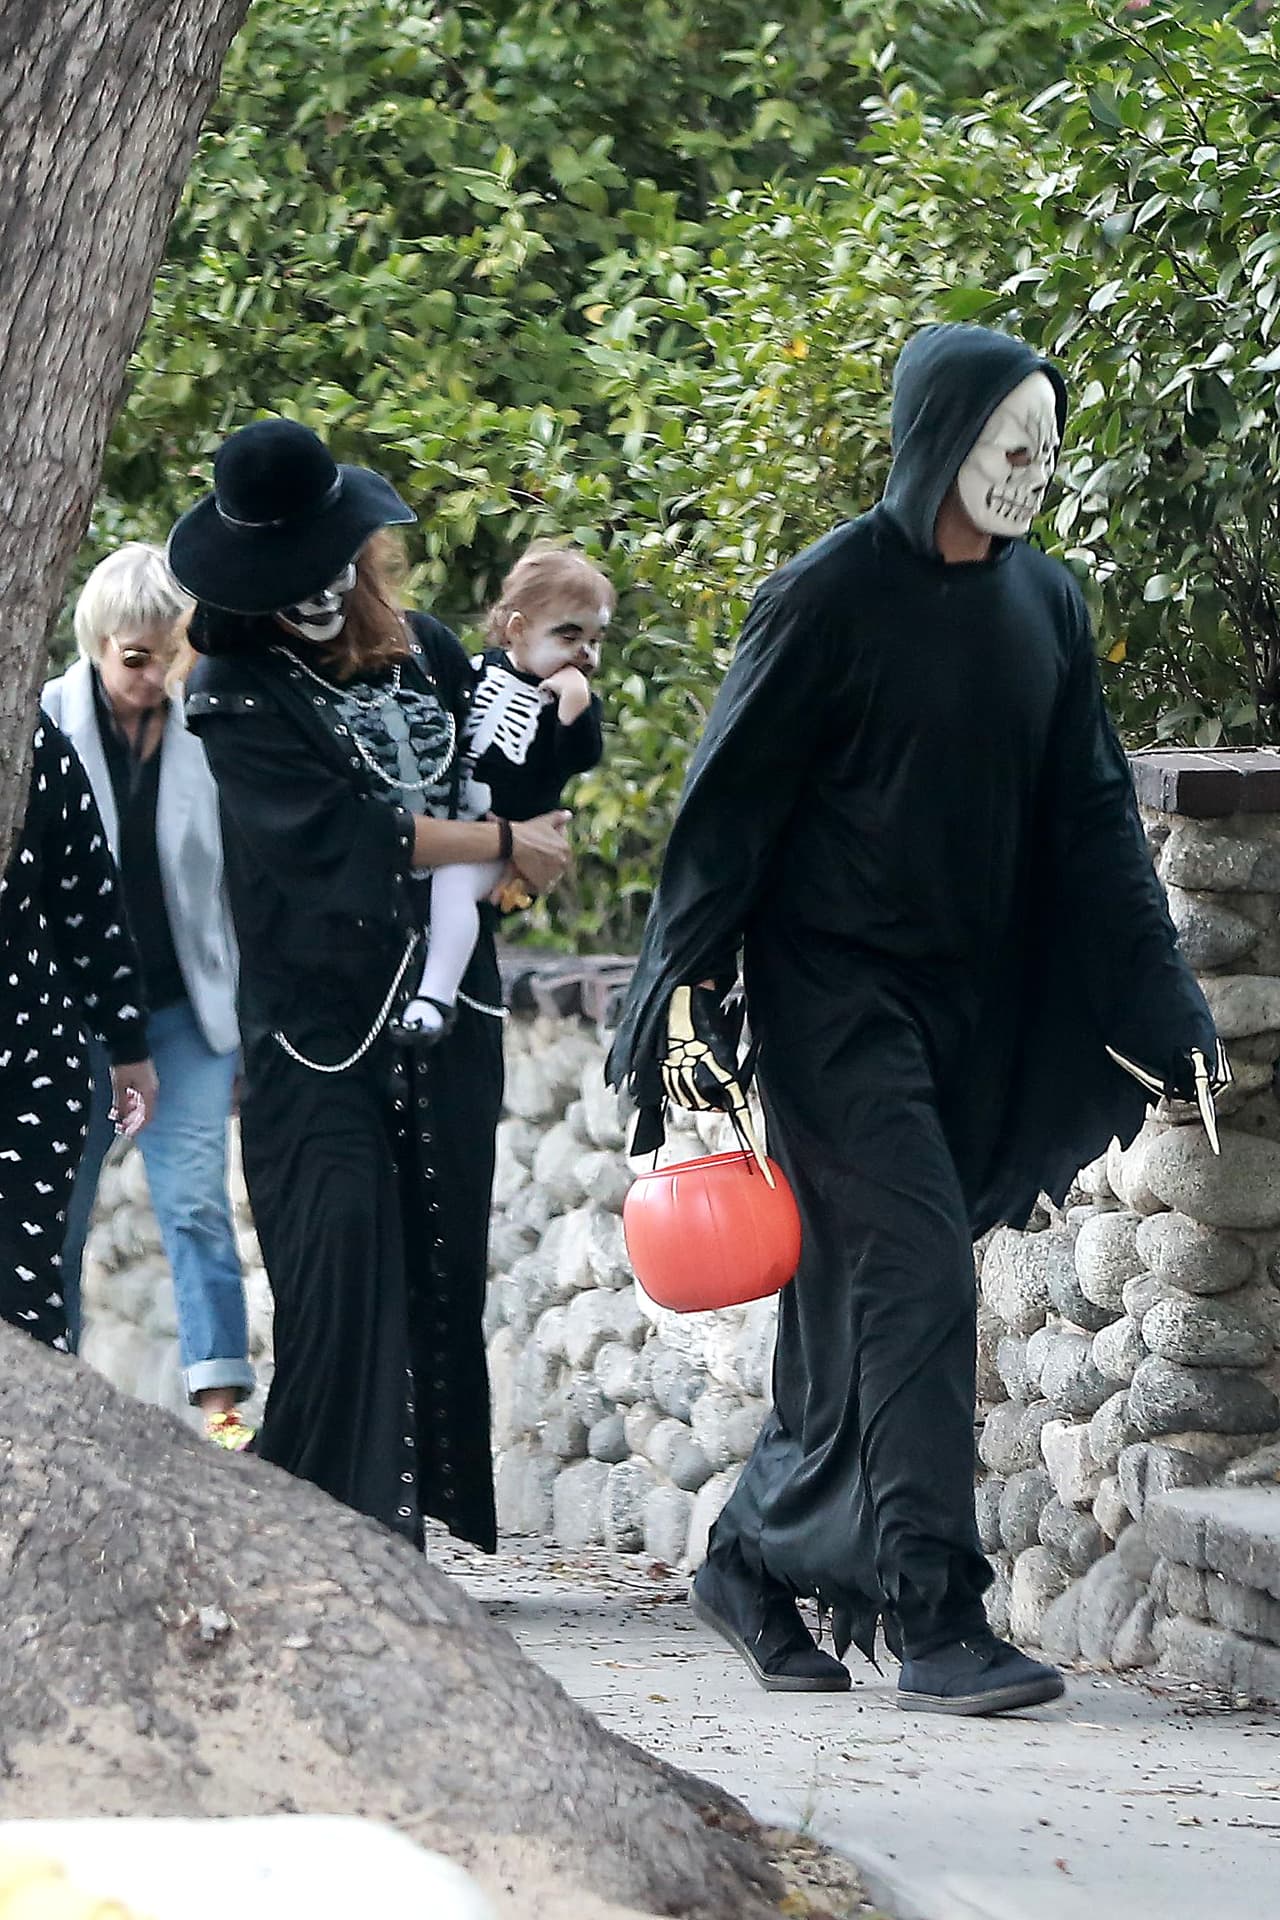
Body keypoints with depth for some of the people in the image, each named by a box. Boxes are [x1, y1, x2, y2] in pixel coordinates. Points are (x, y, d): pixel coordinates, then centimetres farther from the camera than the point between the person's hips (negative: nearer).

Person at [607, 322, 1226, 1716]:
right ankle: (933, 1620, -14)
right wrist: (687, 998, -14)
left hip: (970, 1008, 6)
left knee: (866, 1296, 9)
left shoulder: (1045, 608, 8)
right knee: (915, 1275, -14)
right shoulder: (832, 596, -10)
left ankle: (755, 1564, 23)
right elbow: (731, 801, -9)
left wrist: (1165, 1011, 5)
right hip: (835, 988, -6)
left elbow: (1092, 821, 10)